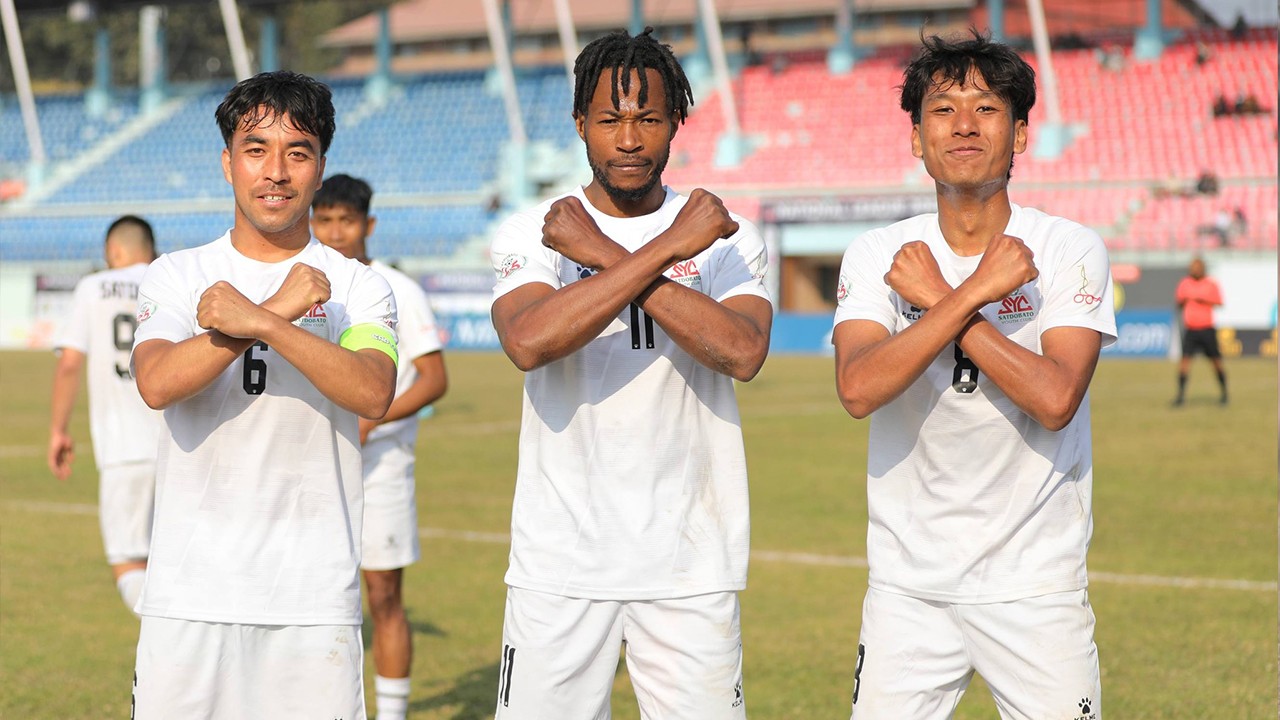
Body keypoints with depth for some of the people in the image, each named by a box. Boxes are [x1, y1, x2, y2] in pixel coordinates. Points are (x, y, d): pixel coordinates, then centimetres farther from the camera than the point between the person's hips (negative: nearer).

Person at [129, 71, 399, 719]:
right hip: (189, 592, 1)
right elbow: (156, 384, -12)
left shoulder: (357, 288, 5)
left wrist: (256, 320, -20)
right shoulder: (175, 276, 7)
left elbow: (373, 395, -14)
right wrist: (280, 308, -15)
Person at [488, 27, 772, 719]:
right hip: (560, 562, 0)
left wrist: (607, 256, -16)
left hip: (689, 567, 0)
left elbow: (742, 352, -16)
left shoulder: (726, 239, 4)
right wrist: (667, 247, -19)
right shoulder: (533, 234, 1)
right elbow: (528, 343, -20)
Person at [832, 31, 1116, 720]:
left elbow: (1055, 399, -18)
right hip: (907, 584, 2)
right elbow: (858, 390, -16)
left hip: (1036, 585, -2)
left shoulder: (1070, 250, -4)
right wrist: (976, 291, -20)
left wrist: (936, 298, -15)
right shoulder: (876, 256, 1)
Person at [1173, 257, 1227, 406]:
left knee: (1216, 360, 4)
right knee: (1185, 359, -11)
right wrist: (1182, 301, -9)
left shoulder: (1212, 284, 1)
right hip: (1190, 329, 2)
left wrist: (1203, 301, -17)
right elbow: (1179, 305, 13)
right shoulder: (1185, 284, 8)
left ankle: (1223, 392, 18)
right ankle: (1181, 393, -10)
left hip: (1207, 328, -2)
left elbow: (1219, 303, -2)